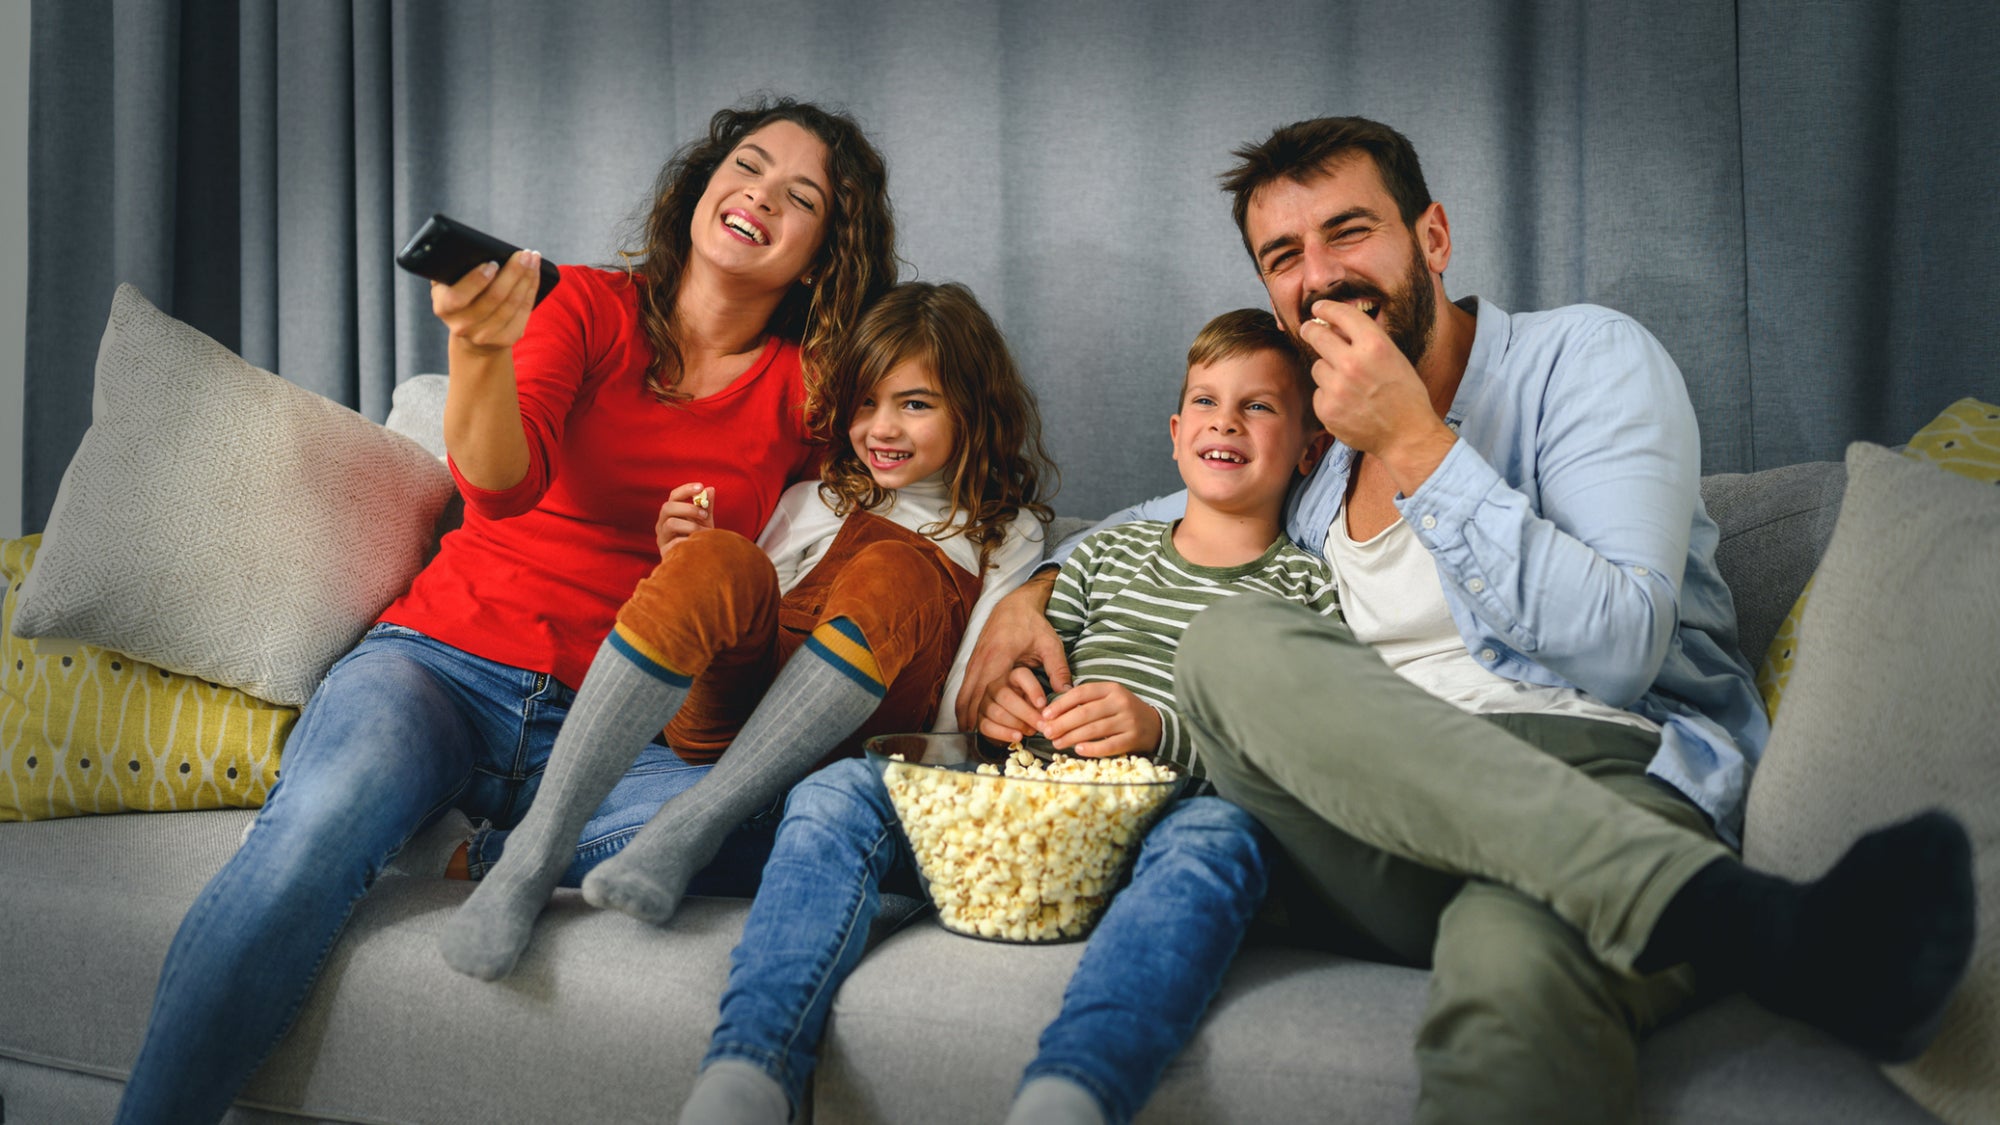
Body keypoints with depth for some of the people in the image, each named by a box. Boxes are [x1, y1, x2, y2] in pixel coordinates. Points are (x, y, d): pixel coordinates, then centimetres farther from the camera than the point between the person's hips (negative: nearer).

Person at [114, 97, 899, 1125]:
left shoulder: (808, 393, 10)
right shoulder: (585, 306, 4)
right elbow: (501, 481, -14)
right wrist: (482, 350, -36)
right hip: (444, 658, -1)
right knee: (318, 828, -33)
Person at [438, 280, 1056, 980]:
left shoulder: (1007, 536, 18)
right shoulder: (814, 498, 23)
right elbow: (742, 615, 16)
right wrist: (682, 563, -2)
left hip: (856, 738, -1)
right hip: (724, 719, 2)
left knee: (892, 574, -28)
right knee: (719, 561, -28)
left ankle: (692, 826, -35)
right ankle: (538, 848, -35)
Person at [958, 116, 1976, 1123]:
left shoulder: (1586, 357, 5)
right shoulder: (1304, 446, 21)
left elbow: (1616, 651, -9)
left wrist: (1416, 443, -11)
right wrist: (1031, 593, 15)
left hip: (1613, 792, -7)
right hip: (1392, 821, 8)